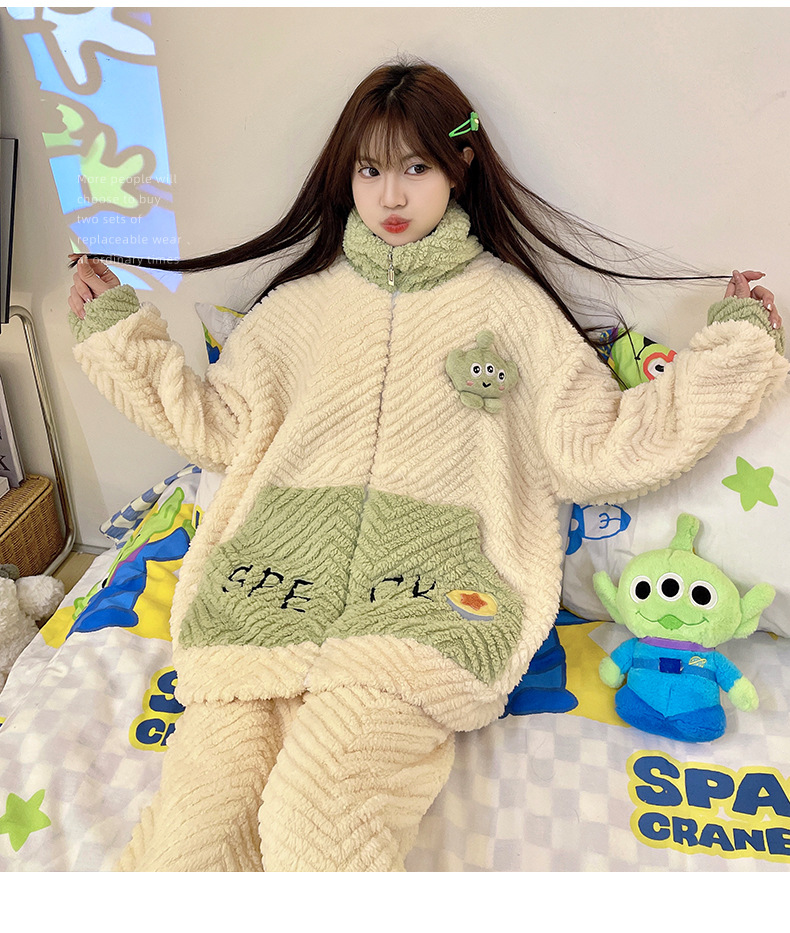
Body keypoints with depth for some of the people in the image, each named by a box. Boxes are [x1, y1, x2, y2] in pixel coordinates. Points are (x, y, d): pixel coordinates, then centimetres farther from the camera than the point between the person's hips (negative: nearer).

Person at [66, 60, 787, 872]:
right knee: (198, 817, -17)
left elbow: (598, 448, 11)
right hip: (279, 561, 3)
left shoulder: (512, 304, 14)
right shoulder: (302, 301, 20)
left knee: (316, 816, -25)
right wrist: (118, 326, 22)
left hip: (430, 581, -2)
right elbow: (219, 423, 22)